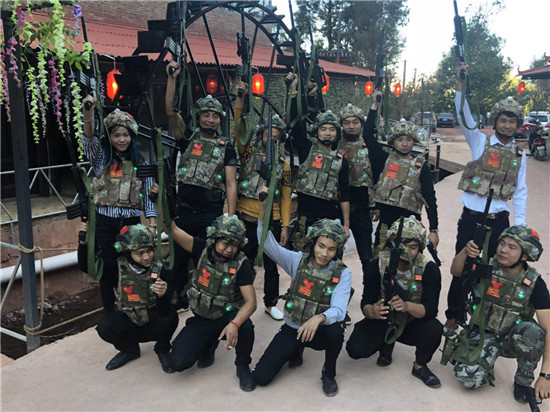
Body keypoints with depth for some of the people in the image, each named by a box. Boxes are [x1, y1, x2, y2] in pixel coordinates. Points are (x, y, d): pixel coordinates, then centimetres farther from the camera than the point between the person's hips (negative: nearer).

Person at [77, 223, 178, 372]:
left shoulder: (162, 269, -21)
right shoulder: (118, 267, -13)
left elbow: (163, 310, -28)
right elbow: (86, 266, 2)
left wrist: (162, 295, -51)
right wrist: (83, 243, -15)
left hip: (155, 324, -2)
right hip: (130, 323, 2)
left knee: (169, 316, -34)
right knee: (105, 327, -26)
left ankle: (162, 350, 1)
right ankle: (129, 349, 8)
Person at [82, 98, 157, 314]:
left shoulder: (139, 161, 8)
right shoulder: (101, 157, 3)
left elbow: (149, 195, 7)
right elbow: (89, 138, -16)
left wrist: (152, 225, 0)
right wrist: (88, 113, -35)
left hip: (132, 222, 1)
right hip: (106, 223, -1)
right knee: (108, 271, 5)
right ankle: (111, 317, 20)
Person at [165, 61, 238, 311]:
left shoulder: (226, 148, 4)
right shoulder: (188, 138, 7)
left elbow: (231, 185, -1)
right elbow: (170, 112, -6)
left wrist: (229, 218, -9)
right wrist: (172, 78, -14)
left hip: (212, 214, -1)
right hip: (184, 211, 2)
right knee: (180, 259, 11)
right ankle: (181, 301, 29)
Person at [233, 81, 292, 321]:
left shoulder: (283, 164, 7)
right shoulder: (249, 153, 3)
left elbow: (286, 197, 7)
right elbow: (237, 130, -12)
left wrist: (285, 226, 1)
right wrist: (240, 100, -21)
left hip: (272, 221, 2)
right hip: (247, 219, -1)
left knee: (271, 265, 12)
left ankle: (270, 303, 29)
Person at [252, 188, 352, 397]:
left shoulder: (342, 273, -12)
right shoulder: (298, 261, -7)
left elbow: (338, 309, -23)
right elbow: (268, 244, -17)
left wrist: (319, 318, -46)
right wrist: (263, 209, -31)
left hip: (320, 331, -1)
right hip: (292, 329, 2)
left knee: (337, 329, -37)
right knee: (260, 377, -9)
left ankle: (329, 374, -4)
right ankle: (296, 351, 21)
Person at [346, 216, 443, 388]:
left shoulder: (429, 269, -16)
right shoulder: (377, 266, -16)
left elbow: (431, 309, -24)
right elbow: (366, 303, -17)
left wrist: (407, 306, -46)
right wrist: (372, 311, -43)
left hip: (412, 324, 0)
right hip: (382, 321, 1)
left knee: (434, 328, -32)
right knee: (355, 349, -23)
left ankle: (420, 365, 1)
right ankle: (386, 346, 14)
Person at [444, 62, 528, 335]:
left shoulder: (519, 155, 8)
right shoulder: (480, 142, 2)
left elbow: (520, 192, 8)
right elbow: (464, 118, -13)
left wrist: (520, 227, 3)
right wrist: (460, 87, -25)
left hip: (499, 220, 2)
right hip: (472, 217, -2)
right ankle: (453, 317, 19)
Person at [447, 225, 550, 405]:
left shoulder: (534, 283, -14)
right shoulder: (489, 267, -7)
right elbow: (455, 271, -18)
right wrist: (465, 251, -39)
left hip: (513, 339, 0)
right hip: (482, 334, 0)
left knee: (531, 332, -35)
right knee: (469, 379, -23)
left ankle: (524, 380, -5)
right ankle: (488, 357, 13)